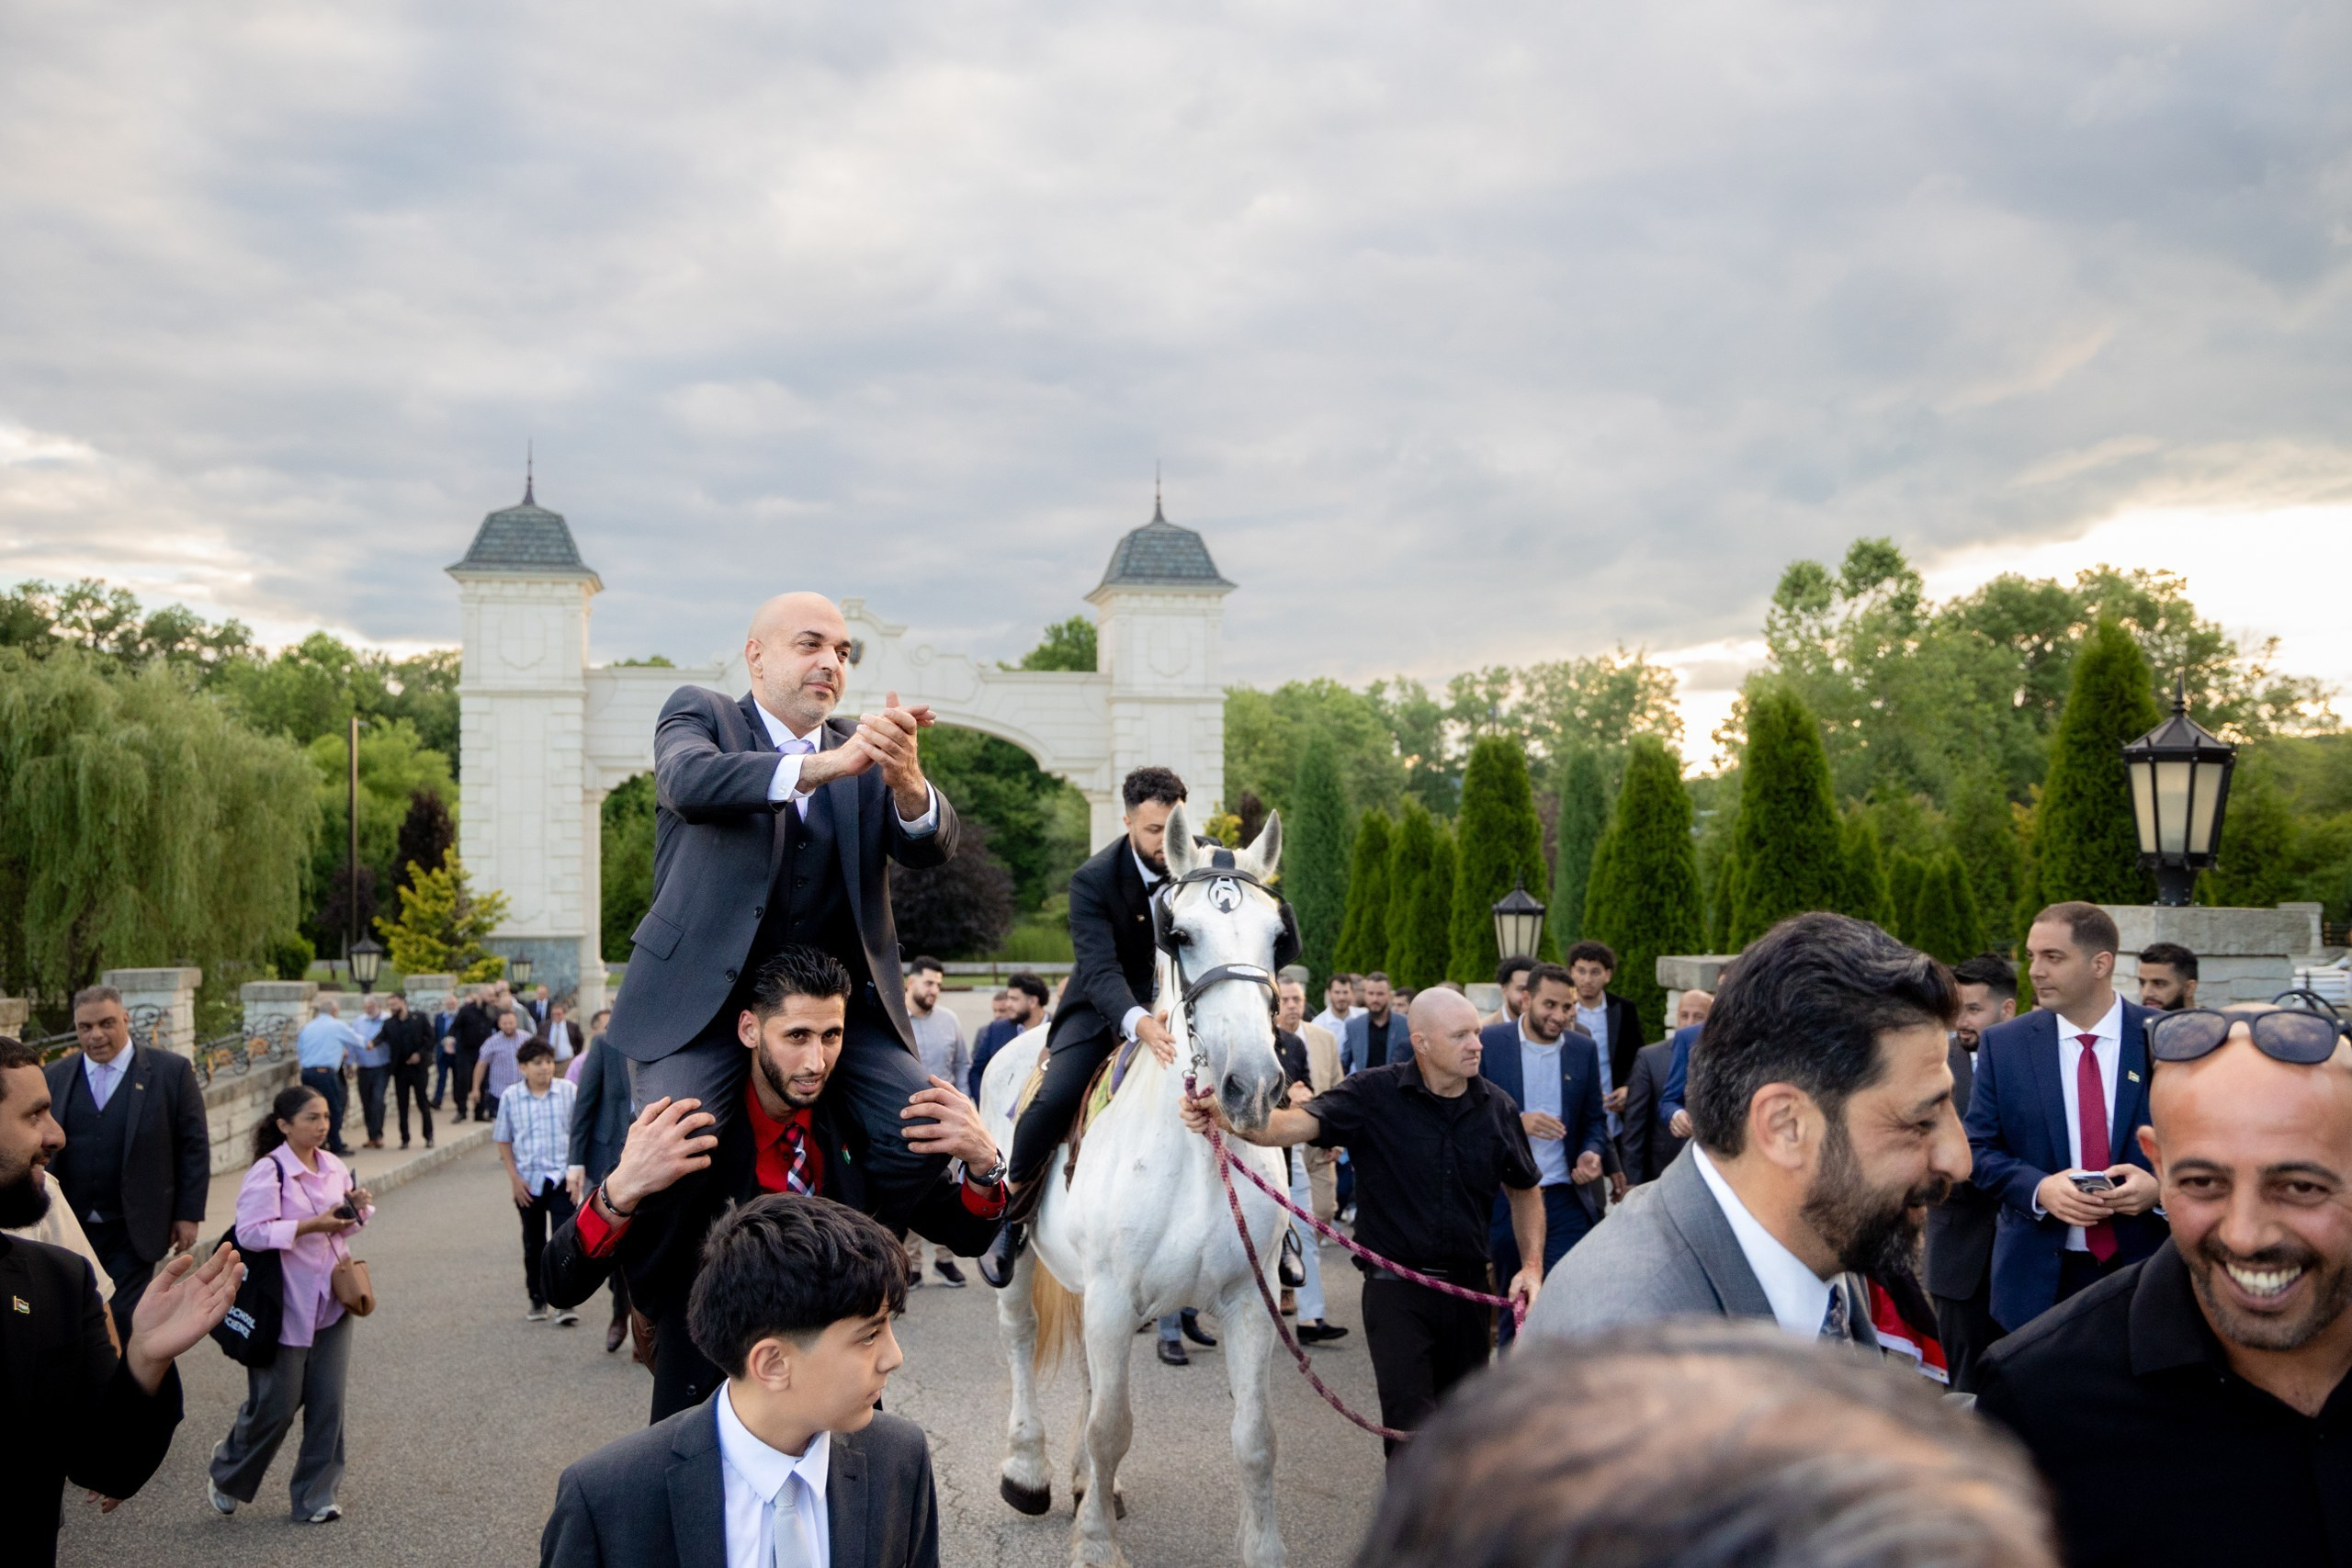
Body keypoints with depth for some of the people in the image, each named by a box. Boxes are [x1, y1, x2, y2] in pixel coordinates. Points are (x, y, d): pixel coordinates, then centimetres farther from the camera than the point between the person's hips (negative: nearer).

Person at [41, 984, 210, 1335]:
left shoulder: (171, 1071, -4)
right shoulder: (55, 1076, 6)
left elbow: (194, 1146, -2)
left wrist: (189, 1214, -6)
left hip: (133, 1230, -3)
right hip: (67, 1228, 3)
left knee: (124, 1321, -2)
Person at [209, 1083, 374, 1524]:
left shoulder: (333, 1166, 7)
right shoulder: (268, 1171, -13)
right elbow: (251, 1233, -21)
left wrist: (356, 1207, -4)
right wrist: (312, 1225, -25)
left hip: (329, 1303, 6)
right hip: (285, 1308, -6)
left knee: (328, 1403, 3)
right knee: (276, 1406, 2)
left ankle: (315, 1497, 15)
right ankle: (226, 1475, 30)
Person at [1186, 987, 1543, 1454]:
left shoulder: (1498, 1108, 1)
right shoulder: (1374, 1095, -10)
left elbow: (1525, 1191, 16)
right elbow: (1295, 1124, -24)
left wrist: (1532, 1266, 2)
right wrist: (1222, 1116, -42)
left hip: (1468, 1290, 4)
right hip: (1396, 1288, -4)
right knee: (1411, 1427, -10)